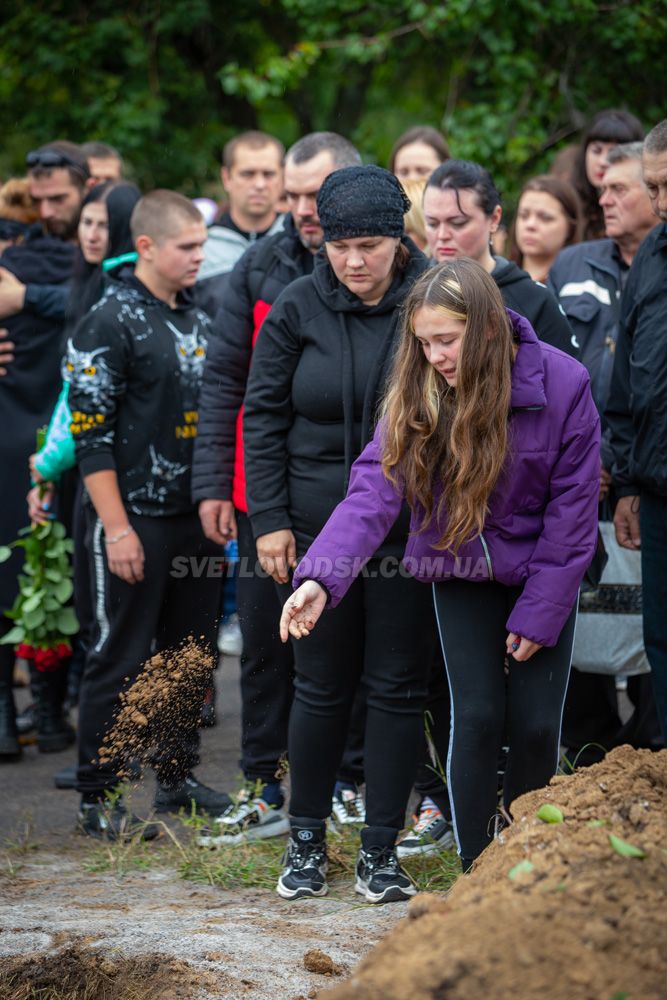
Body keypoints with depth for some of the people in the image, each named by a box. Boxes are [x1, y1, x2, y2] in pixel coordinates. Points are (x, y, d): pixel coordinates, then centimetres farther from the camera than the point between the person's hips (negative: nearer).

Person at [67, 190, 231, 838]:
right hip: (134, 520, -7)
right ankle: (97, 800, 4)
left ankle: (177, 779, 25)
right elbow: (91, 434, -14)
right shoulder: (110, 324, -10)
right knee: (120, 661, -3)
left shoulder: (198, 321, 13)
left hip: (197, 518, 7)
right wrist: (117, 528, -18)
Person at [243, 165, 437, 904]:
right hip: (317, 530, 1)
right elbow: (263, 416, 3)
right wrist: (270, 518, -3)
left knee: (397, 688, 5)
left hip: (411, 531, -1)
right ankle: (306, 839, 23)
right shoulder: (297, 309, -2)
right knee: (321, 686, 8)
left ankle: (380, 849, 16)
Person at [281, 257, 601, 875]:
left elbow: (572, 507, -14)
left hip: (540, 571, -1)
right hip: (459, 572, 1)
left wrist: (539, 611, -14)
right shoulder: (417, 393, -15)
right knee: (477, 716, -9)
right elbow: (375, 487, -25)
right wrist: (321, 577, -39)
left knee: (536, 724, -2)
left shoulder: (563, 384, -20)